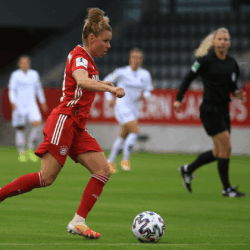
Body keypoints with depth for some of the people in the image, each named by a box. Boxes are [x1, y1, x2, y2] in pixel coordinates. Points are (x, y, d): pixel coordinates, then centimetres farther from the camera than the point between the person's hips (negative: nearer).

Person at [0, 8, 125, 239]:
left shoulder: (87, 60, 18)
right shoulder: (79, 57, -11)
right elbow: (82, 82, -34)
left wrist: (101, 83, 35)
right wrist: (110, 89, -42)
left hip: (77, 127, 10)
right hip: (64, 120, -10)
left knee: (103, 171, -4)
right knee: (47, 177, -15)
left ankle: (78, 222, -6)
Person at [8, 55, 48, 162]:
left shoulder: (34, 74, 9)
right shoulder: (15, 75, -2)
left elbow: (38, 88, 21)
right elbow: (11, 90, -6)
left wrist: (43, 102, 26)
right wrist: (12, 102, -21)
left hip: (31, 105, 2)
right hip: (19, 105, -2)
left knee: (37, 124, -17)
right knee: (20, 129, 0)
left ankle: (31, 149, -3)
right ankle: (21, 153, 13)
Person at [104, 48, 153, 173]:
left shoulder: (145, 75, 2)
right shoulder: (121, 72, -8)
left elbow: (148, 90, 11)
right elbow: (106, 81, 4)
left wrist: (144, 95, -12)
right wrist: (109, 98, -5)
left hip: (134, 109, 6)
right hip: (122, 106, -6)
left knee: (123, 137, 12)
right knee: (135, 130, -22)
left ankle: (110, 162, 27)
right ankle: (125, 160, -13)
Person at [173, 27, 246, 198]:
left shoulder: (232, 63, 6)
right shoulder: (206, 61, -11)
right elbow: (188, 78, -3)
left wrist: (236, 93, -4)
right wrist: (179, 99, -7)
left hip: (223, 111, 7)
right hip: (210, 110, -7)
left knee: (219, 152, 12)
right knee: (226, 147, -10)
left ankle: (188, 169, 32)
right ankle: (227, 188, 1)